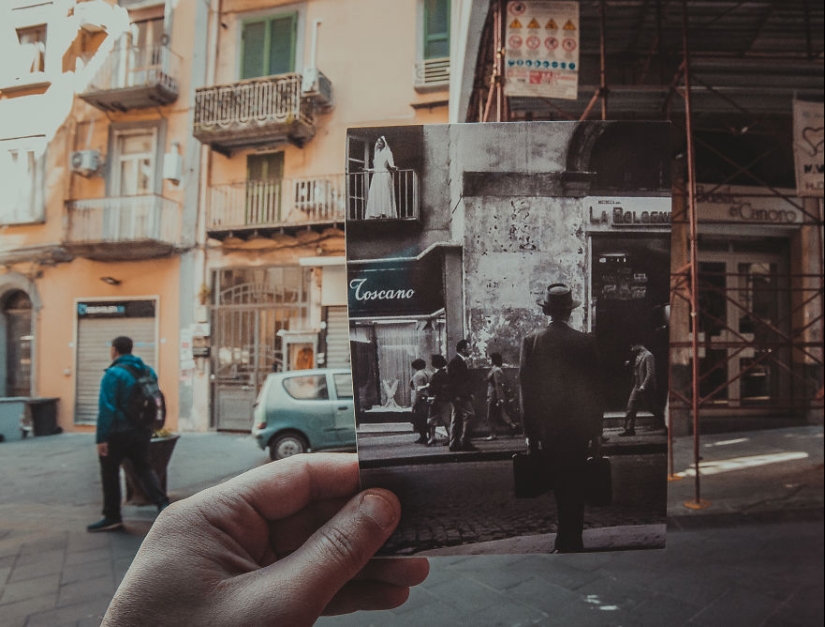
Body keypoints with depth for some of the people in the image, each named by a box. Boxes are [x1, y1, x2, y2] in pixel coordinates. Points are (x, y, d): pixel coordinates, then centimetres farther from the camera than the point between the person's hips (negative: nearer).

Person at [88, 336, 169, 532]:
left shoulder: (113, 373, -14)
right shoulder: (148, 371, 8)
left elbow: (106, 408, -19)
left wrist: (101, 438, -17)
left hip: (118, 432, -6)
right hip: (142, 431, 6)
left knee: (110, 472, 9)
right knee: (144, 467, 15)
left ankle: (112, 517, 18)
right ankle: (162, 503, -4)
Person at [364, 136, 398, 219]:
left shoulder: (388, 152, 4)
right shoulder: (376, 154, 21)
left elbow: (391, 164, -8)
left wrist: (393, 167, -29)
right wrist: (368, 170, 30)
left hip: (385, 175, -6)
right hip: (376, 176, 6)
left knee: (384, 195, -13)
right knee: (375, 195, -5)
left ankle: (385, 214, -17)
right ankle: (376, 215, -10)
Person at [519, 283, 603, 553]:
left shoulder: (531, 341, -5)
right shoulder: (585, 342, -5)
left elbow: (525, 387, -3)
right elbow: (594, 387, -1)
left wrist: (530, 432, 4)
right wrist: (596, 430, 8)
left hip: (546, 428, 1)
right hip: (577, 426, 0)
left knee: (560, 488, 12)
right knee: (574, 488, 10)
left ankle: (569, 542, 20)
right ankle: (570, 542, 15)